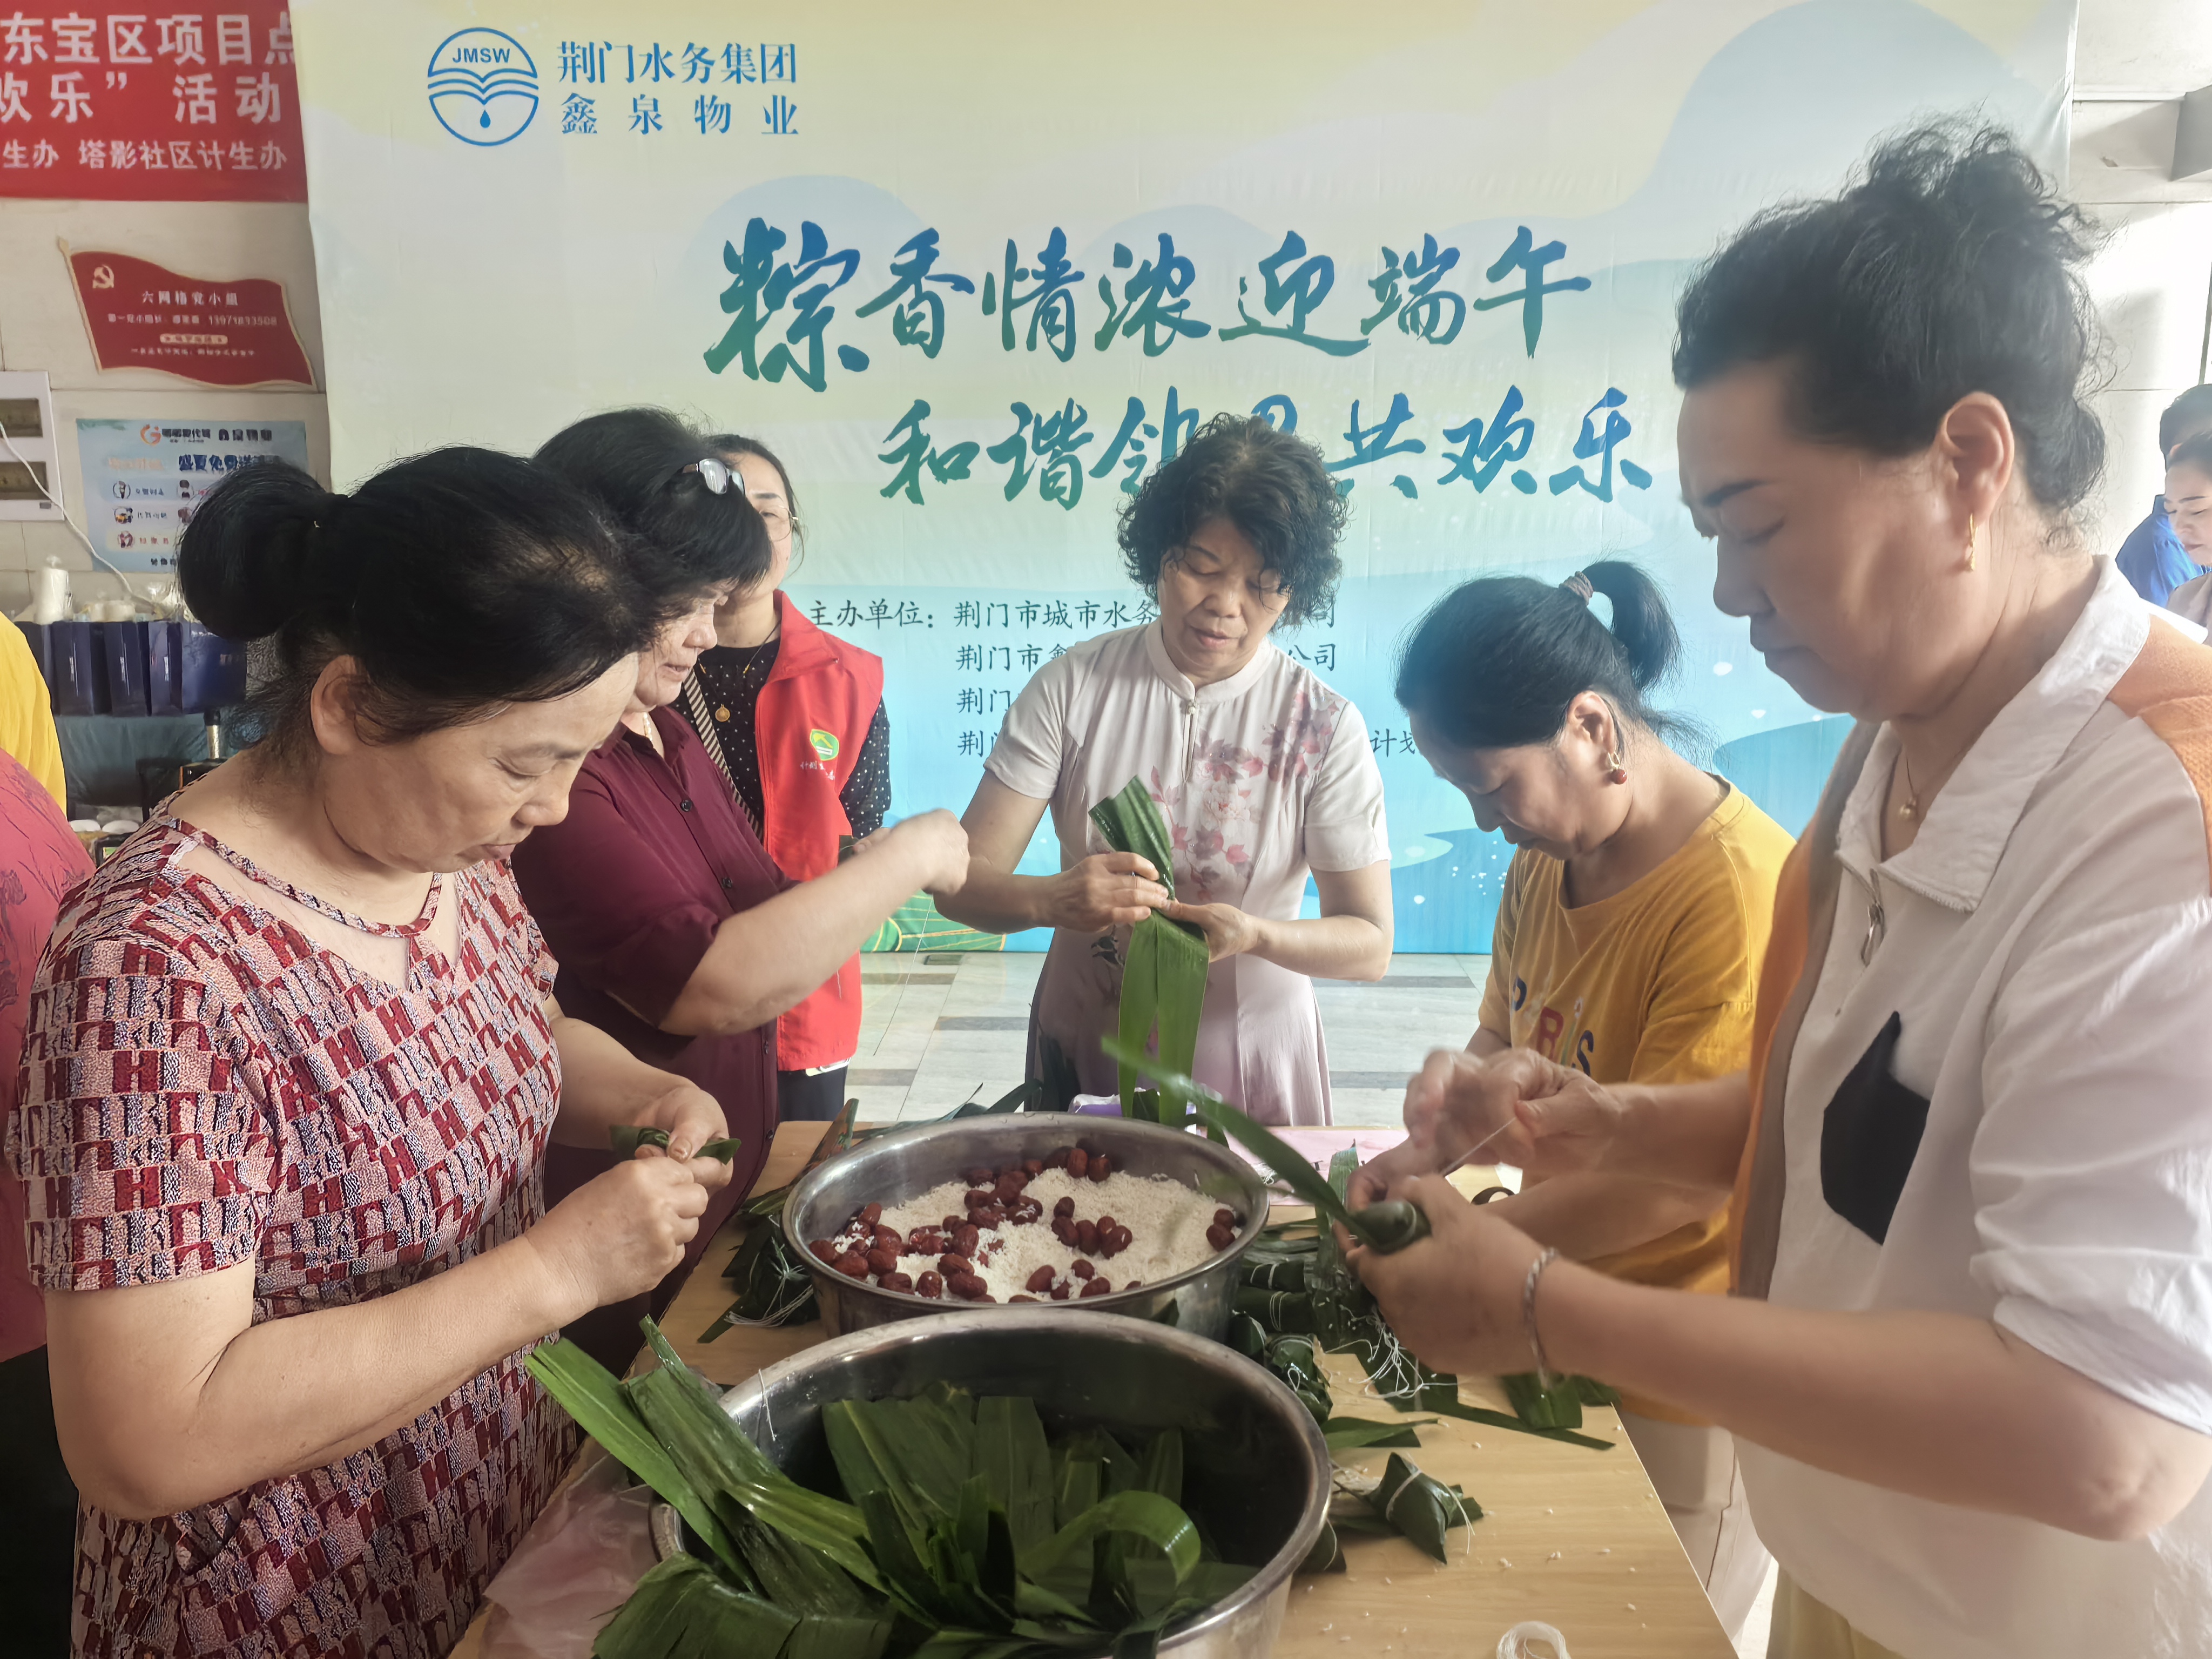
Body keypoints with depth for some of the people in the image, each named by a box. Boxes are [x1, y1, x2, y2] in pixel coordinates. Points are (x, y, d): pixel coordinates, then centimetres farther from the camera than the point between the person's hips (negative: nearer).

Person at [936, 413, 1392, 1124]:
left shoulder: (1325, 727, -13)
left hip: (1249, 1066, -1)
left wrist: (1255, 935, -31)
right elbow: (963, 881, -15)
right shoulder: (1071, 688, -11)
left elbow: (1369, 944, -11)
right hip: (1084, 1057, 1)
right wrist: (1051, 899, -37)